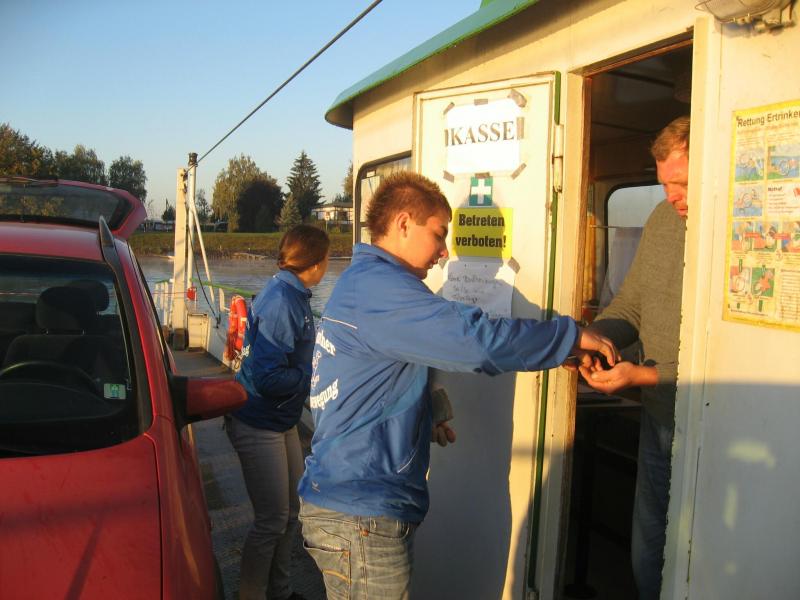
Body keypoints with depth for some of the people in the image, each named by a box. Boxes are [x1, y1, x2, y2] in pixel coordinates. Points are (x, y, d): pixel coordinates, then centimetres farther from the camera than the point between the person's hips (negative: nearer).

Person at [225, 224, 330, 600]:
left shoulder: (292, 295, 5)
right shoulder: (281, 302, -24)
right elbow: (268, 378, -28)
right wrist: (317, 375, -17)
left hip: (282, 421, 10)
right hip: (258, 425, -10)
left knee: (292, 512, 18)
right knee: (272, 521, 0)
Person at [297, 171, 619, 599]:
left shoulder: (358, 282, 15)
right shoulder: (379, 286, -18)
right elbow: (478, 340, -28)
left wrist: (424, 419, 15)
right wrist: (573, 336, -15)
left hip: (342, 498, 10)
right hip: (362, 516, -10)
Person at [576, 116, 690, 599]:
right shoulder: (663, 219, 3)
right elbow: (629, 305, 13)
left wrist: (646, 376, -21)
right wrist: (590, 337, -7)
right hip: (658, 420, 6)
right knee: (647, 556, 20)